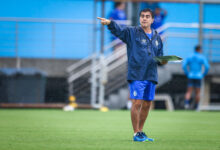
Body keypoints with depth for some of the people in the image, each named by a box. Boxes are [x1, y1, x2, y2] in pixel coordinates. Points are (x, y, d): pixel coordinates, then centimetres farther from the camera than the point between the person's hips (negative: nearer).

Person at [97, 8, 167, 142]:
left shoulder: (157, 37, 16)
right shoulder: (132, 32, 1)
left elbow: (160, 55, 24)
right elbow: (118, 30, -16)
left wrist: (163, 61, 1)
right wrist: (110, 23, -37)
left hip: (151, 76, 5)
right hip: (136, 75, -5)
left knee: (147, 105, 8)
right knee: (137, 103, -9)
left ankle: (140, 131, 21)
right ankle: (136, 133, -2)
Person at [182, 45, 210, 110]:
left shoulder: (189, 57, 6)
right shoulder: (202, 58, -2)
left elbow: (184, 66, -2)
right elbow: (207, 67, -11)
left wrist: (187, 74, 7)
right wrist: (203, 74, 3)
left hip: (191, 76, 2)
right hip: (198, 77, -2)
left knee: (189, 92, -1)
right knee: (197, 92, 9)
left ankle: (186, 103, -26)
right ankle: (196, 107, 9)